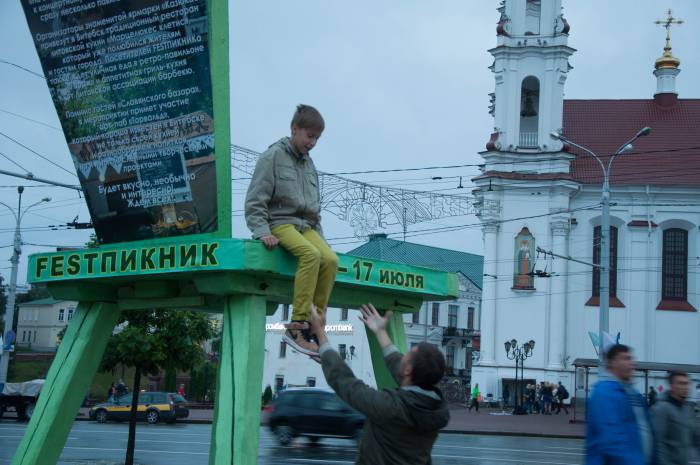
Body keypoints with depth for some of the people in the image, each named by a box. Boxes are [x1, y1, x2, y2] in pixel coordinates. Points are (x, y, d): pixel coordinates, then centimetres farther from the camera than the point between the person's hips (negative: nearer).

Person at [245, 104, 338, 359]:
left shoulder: (309, 163, 21)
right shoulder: (273, 156, 1)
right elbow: (255, 201, -5)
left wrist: (319, 236, 16)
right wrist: (262, 232, -17)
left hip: (306, 226, 6)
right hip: (280, 222, -6)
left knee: (330, 259, -22)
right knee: (311, 254, -33)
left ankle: (314, 327, -20)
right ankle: (297, 326, -34)